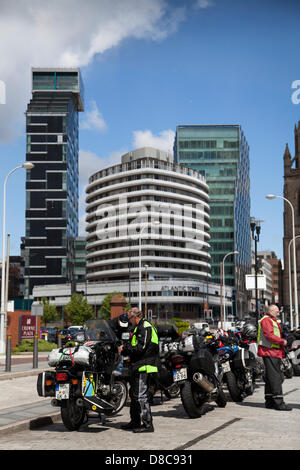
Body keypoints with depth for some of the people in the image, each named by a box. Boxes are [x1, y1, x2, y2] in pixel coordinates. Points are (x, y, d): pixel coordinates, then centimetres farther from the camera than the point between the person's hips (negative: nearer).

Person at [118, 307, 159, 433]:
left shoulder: (145, 327, -13)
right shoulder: (140, 327, 21)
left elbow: (141, 348, -21)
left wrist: (125, 348, -11)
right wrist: (124, 350, 11)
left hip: (143, 367, -11)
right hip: (138, 367, 11)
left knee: (141, 395, -11)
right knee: (134, 394, 18)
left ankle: (147, 424, -8)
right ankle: (135, 421, 28)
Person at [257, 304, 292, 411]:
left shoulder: (273, 321, 27)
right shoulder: (266, 320, -7)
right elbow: (269, 335, -19)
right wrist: (282, 341, -11)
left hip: (275, 352, 10)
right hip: (269, 351, -10)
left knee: (270, 377, 12)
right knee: (275, 377, -12)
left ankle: (269, 402, 16)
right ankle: (278, 402, -14)